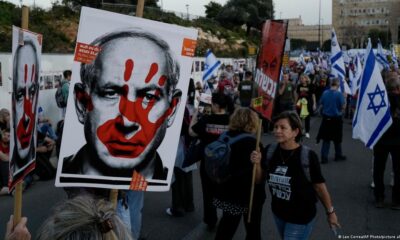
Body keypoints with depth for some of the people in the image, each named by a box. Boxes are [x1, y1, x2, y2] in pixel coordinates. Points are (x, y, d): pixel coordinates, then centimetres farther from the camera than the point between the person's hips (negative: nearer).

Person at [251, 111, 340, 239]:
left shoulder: (308, 156, -23)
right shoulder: (270, 151, -11)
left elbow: (319, 186, -12)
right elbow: (259, 178, 2)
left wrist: (330, 212, -1)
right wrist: (257, 163, -17)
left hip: (301, 217, -5)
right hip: (278, 213, 5)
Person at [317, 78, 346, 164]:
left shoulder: (325, 93, -3)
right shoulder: (339, 94, -15)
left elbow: (321, 104, 4)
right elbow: (343, 107, -13)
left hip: (326, 118, 3)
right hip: (336, 119, -3)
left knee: (326, 138, 8)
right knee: (337, 139, 13)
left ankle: (324, 157, 4)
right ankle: (338, 155, 28)